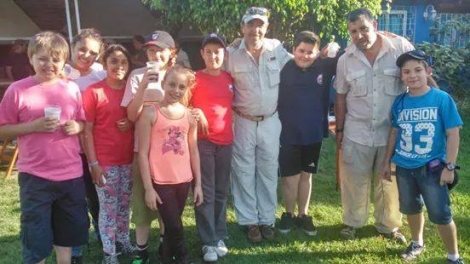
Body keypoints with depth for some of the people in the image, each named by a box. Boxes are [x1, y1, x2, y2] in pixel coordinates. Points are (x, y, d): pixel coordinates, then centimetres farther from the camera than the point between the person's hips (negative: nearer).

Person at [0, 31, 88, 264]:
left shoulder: (72, 89, 2)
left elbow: (83, 122, 14)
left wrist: (76, 127, -8)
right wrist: (34, 125, -18)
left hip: (71, 173, 3)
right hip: (35, 176, -3)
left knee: (67, 232, 18)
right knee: (35, 238, 7)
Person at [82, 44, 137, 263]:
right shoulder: (93, 91, -9)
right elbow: (86, 130, -9)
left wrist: (131, 124, -7)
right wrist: (93, 163, -13)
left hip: (128, 159, 5)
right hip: (104, 161, -4)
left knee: (124, 205, 16)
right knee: (108, 208, 5)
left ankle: (123, 241, 33)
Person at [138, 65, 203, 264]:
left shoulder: (189, 115, 5)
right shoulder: (150, 113, -7)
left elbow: (193, 151, 10)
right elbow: (143, 153, -7)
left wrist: (198, 183, 9)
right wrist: (148, 188, -9)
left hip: (183, 180, 4)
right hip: (160, 182, -4)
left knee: (171, 226, 15)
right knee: (175, 227, 0)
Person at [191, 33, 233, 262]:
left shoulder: (229, 78, 9)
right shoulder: (195, 78, -4)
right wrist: (196, 114, -18)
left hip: (225, 140, 4)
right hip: (202, 140, -4)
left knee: (221, 191, 12)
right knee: (205, 192, 0)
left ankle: (220, 237, 24)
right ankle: (208, 242, 8)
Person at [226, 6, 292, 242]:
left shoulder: (277, 49, -4)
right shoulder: (232, 54, -8)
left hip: (271, 121, 2)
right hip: (243, 122, -1)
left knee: (268, 171, 11)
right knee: (244, 172, 6)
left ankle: (267, 219, 26)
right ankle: (249, 221, 21)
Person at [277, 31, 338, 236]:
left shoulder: (325, 67, -4)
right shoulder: (284, 69, -11)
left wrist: (334, 49, -8)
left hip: (314, 133, 3)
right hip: (289, 134, -2)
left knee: (306, 176, 16)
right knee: (290, 178, 6)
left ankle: (303, 215, 30)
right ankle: (288, 214, 27)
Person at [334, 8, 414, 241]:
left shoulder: (401, 47, -11)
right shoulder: (345, 60, -3)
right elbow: (341, 97, 5)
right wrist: (339, 129, 6)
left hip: (392, 131, -1)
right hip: (356, 132, 1)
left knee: (389, 181, 15)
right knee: (354, 180, 13)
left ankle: (388, 225, 36)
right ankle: (352, 222, 35)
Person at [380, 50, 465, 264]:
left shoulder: (442, 99, -13)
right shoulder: (399, 102, -2)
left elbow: (453, 134, -11)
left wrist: (450, 166, -13)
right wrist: (387, 161, 11)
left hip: (432, 168, -4)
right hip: (404, 167, 4)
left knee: (441, 214, 3)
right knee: (410, 208, 20)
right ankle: (417, 243, 44)